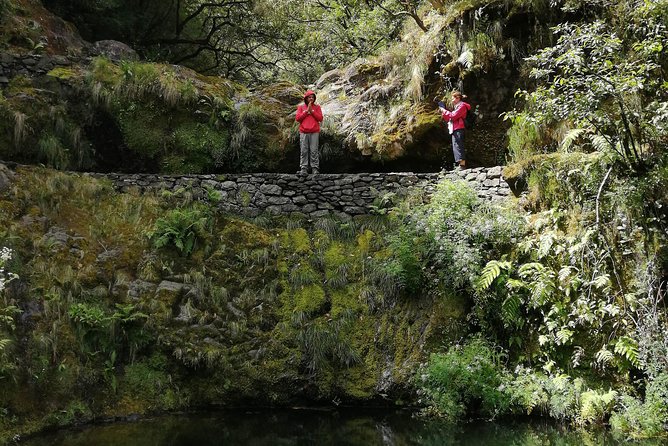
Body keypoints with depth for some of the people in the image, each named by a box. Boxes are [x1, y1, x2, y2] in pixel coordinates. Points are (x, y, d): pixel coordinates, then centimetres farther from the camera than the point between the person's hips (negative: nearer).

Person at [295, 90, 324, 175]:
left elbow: (320, 118, 2)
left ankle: (315, 169, -4)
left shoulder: (317, 107, 11)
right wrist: (306, 111, -6)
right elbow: (297, 118, 0)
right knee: (304, 151, -3)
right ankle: (303, 169, -3)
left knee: (314, 151, -4)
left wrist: (312, 111, -6)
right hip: (304, 132, 0)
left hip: (314, 132, 0)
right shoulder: (301, 107, 10)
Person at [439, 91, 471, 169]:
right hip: (454, 130, 10)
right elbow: (448, 119, 23)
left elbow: (453, 116, -15)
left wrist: (444, 111, -6)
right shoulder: (456, 107, 26)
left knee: (458, 146, -16)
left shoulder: (462, 106, -4)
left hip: (458, 130, -10)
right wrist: (443, 112, 12)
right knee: (455, 148, 8)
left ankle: (462, 165, -21)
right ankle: (458, 165, 8)